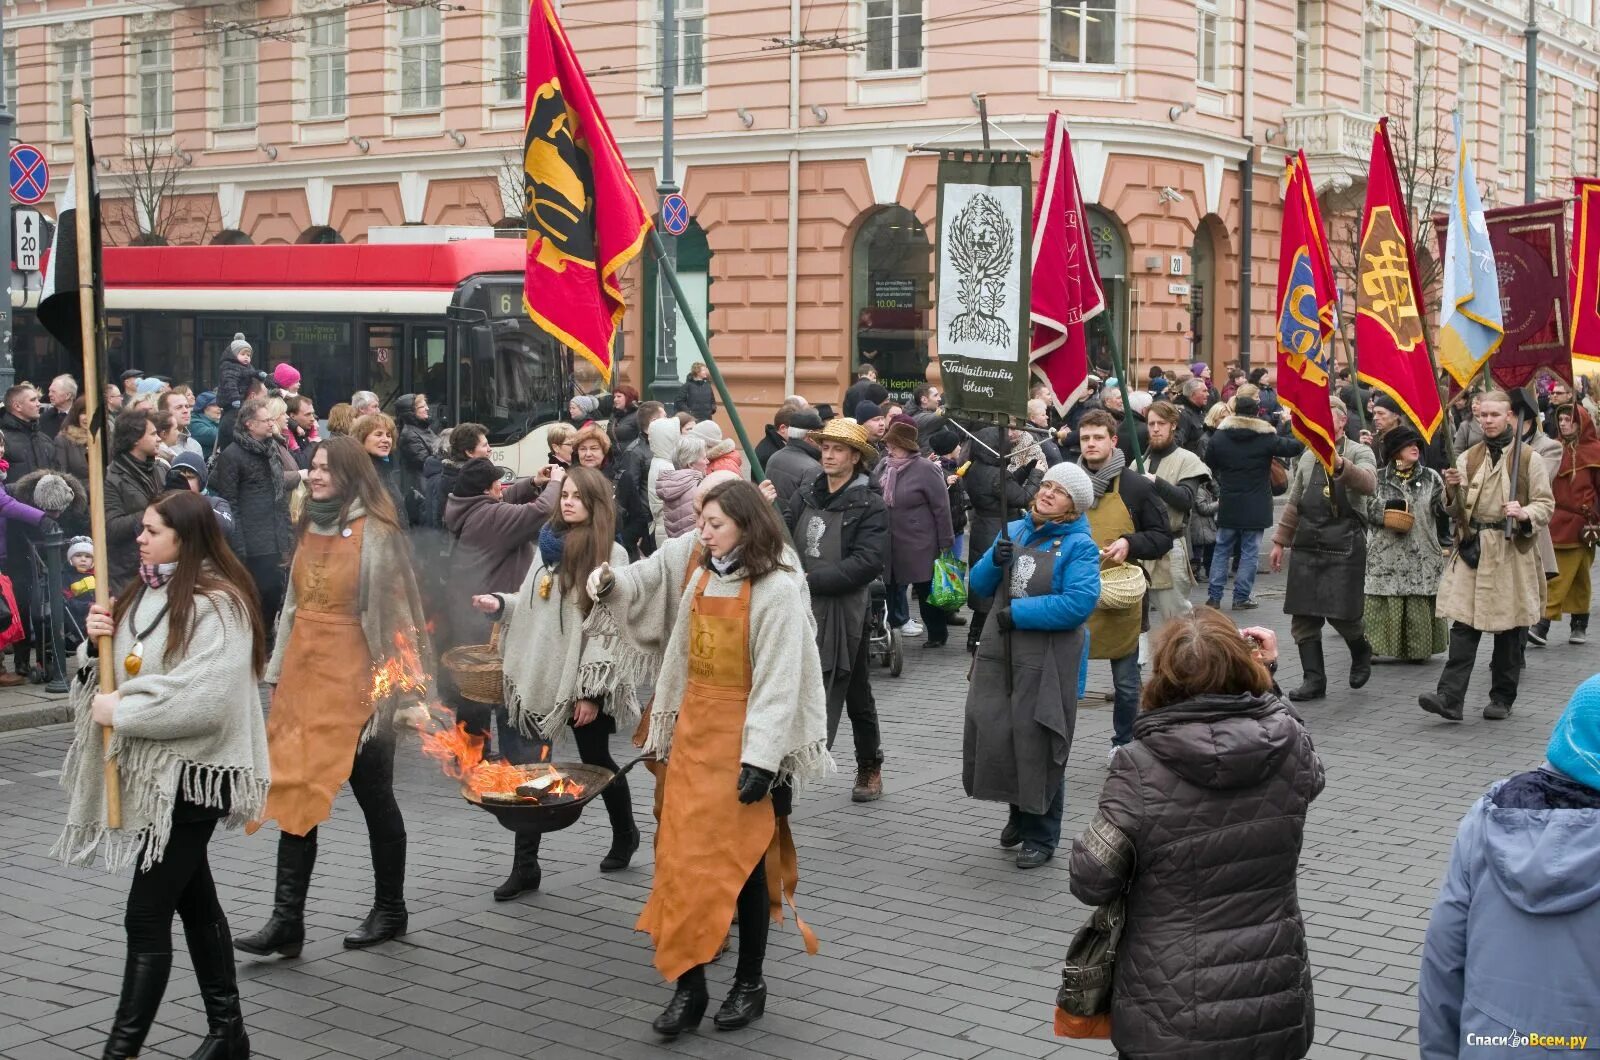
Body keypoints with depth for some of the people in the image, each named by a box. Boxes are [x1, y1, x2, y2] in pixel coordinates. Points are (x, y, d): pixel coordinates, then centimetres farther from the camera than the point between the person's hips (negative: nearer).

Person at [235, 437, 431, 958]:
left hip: (354, 681, -6)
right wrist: (278, 670, 16)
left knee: (373, 795, 6)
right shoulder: (310, 528, 11)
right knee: (295, 793, 2)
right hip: (303, 675, 6)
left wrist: (391, 686, -13)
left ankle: (390, 910, 21)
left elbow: (394, 612, -10)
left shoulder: (375, 534, -10)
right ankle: (286, 920, 3)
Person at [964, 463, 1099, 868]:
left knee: (1039, 744, 2)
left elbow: (1080, 603, -21)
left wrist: (1017, 612, -19)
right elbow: (979, 585, 12)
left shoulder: (1079, 546, -9)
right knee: (995, 733, 8)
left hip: (1048, 663, -5)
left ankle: (1040, 836, 19)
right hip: (1000, 653, 6)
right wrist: (995, 560, -10)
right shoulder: (1015, 531, 10)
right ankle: (1019, 812, 33)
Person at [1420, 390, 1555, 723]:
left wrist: (1524, 513, -18)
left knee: (1509, 629, 5)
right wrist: (1452, 491, -11)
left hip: (1512, 552, -2)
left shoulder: (1528, 459, 1)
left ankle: (1502, 698, 18)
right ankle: (1450, 697, -12)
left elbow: (1546, 505, 2)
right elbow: (1456, 511, 10)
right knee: (1463, 624, -7)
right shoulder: (1467, 458, 10)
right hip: (1472, 548, 2)